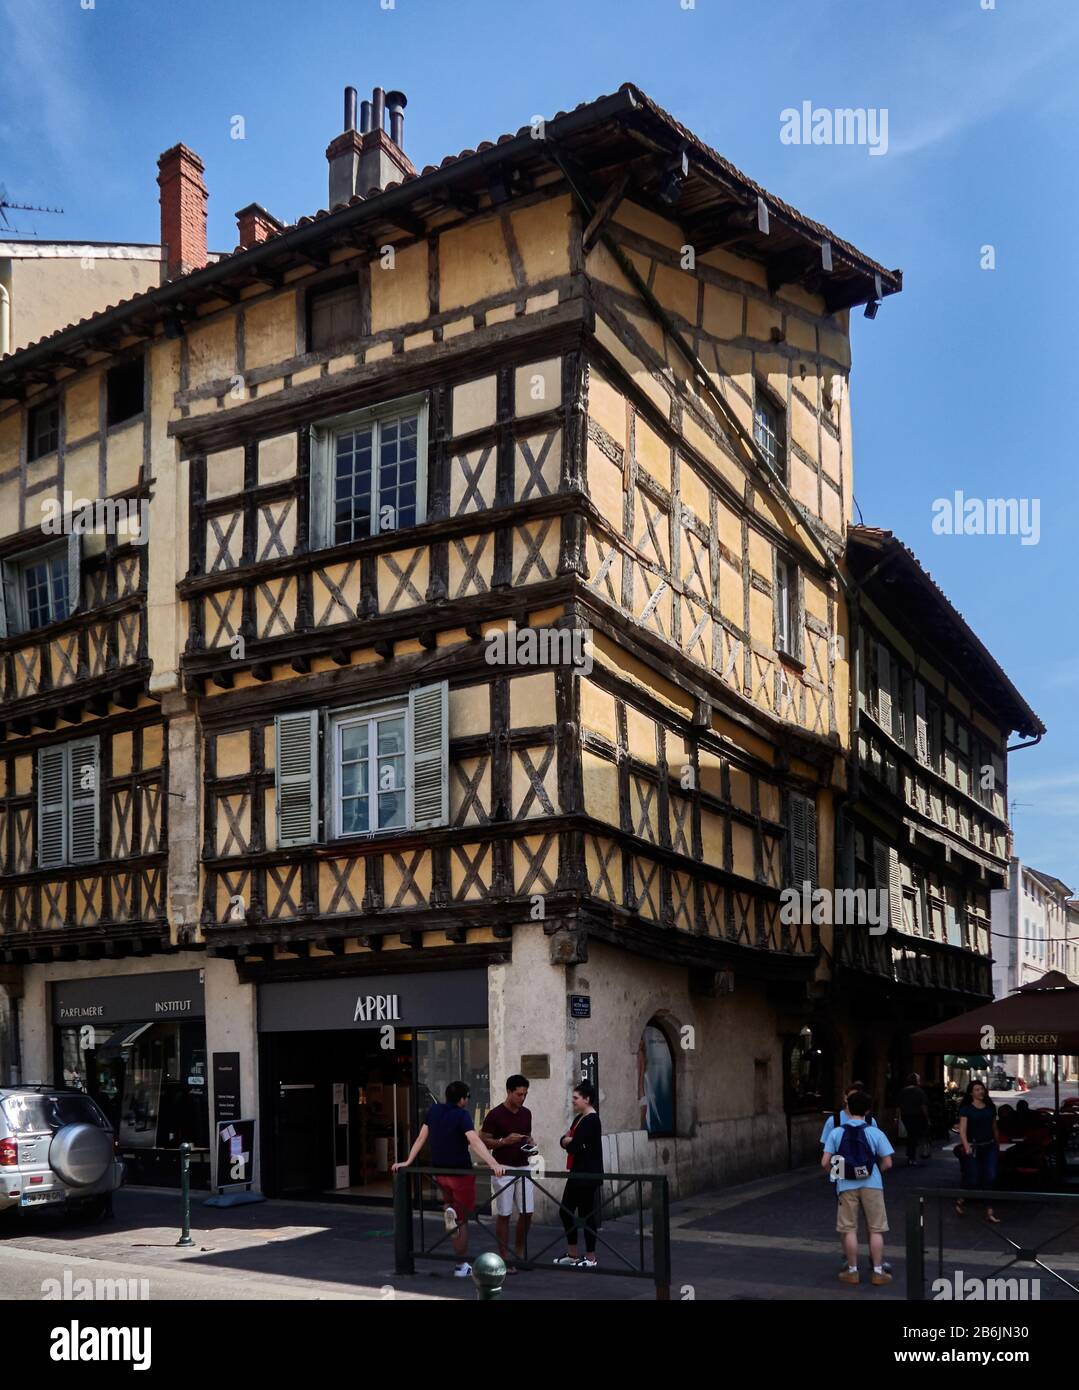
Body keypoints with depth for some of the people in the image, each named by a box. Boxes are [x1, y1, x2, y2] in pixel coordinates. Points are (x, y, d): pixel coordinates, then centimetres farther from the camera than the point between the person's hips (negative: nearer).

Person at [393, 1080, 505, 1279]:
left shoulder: (434, 1110, 0)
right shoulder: (462, 1115, -18)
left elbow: (421, 1138, 5)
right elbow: (475, 1142, -31)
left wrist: (407, 1162, 13)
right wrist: (494, 1164, -39)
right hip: (461, 1173, -5)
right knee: (463, 1220, 6)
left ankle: (450, 1210, 2)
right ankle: (462, 1266, 7)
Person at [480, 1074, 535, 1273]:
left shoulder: (526, 1113, 7)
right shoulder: (495, 1115, -11)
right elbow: (483, 1141, -8)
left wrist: (530, 1144, -1)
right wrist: (504, 1141, -22)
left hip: (523, 1167, 6)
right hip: (504, 1169, -5)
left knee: (527, 1212, 4)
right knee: (504, 1214, -1)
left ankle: (520, 1252, 20)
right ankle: (504, 1258, 8)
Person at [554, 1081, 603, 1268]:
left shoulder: (591, 1121, -17)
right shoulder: (579, 1118, 14)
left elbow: (574, 1146, -21)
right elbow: (564, 1140, 12)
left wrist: (569, 1142, 0)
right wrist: (567, 1140, -9)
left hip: (588, 1174, -10)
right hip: (577, 1172, 10)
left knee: (586, 1213, -1)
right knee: (566, 1210, 14)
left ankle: (590, 1258, 10)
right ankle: (572, 1254, 25)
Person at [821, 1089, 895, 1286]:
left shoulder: (837, 1133, -4)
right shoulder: (875, 1133, -6)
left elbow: (825, 1163, -6)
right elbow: (887, 1163, -5)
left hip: (847, 1186, 0)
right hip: (871, 1185, 0)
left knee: (849, 1230, 10)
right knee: (875, 1229, 10)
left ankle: (852, 1271, 17)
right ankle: (878, 1272, 14)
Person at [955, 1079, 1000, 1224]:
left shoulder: (990, 1107, 10)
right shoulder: (966, 1109, -4)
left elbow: (994, 1128, 18)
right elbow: (962, 1130, -12)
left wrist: (997, 1144, 18)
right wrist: (966, 1146, -25)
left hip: (990, 1147, 4)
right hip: (973, 1147, -4)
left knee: (991, 1178, -7)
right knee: (973, 1179, -1)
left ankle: (989, 1212, -2)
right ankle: (961, 1201, 26)